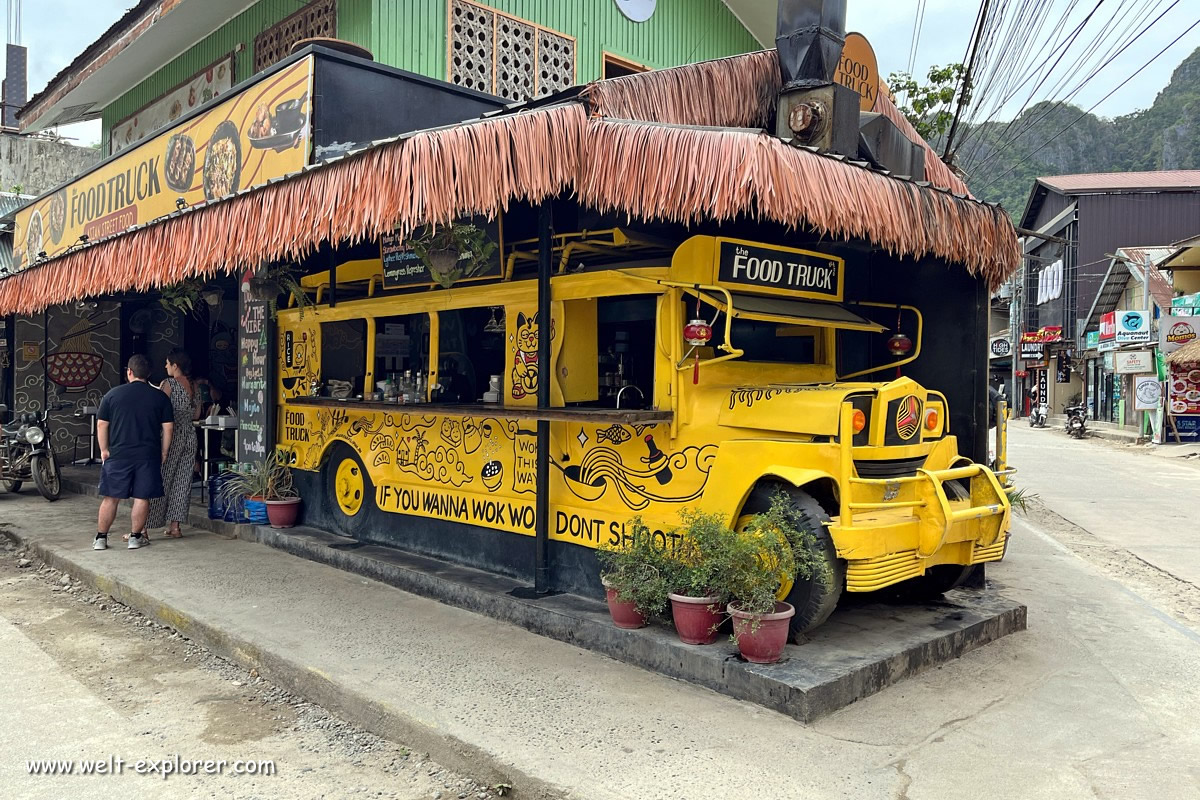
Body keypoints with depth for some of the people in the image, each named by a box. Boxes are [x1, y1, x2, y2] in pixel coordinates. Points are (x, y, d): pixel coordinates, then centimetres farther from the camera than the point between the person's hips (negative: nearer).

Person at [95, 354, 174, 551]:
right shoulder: (160, 397, 1)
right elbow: (168, 428, 0)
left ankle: (100, 538, 13)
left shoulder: (113, 395, 2)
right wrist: (163, 452, 9)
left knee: (111, 497, 8)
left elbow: (101, 425, 3)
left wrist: (104, 450, 11)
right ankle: (136, 537, 10)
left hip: (118, 455, 1)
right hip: (148, 456, -1)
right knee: (142, 498, 6)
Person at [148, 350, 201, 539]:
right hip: (189, 436, 6)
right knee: (182, 481, 9)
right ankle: (175, 526, 11)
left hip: (172, 436, -6)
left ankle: (142, 528, 2)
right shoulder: (193, 386, 8)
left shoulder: (168, 384, -11)